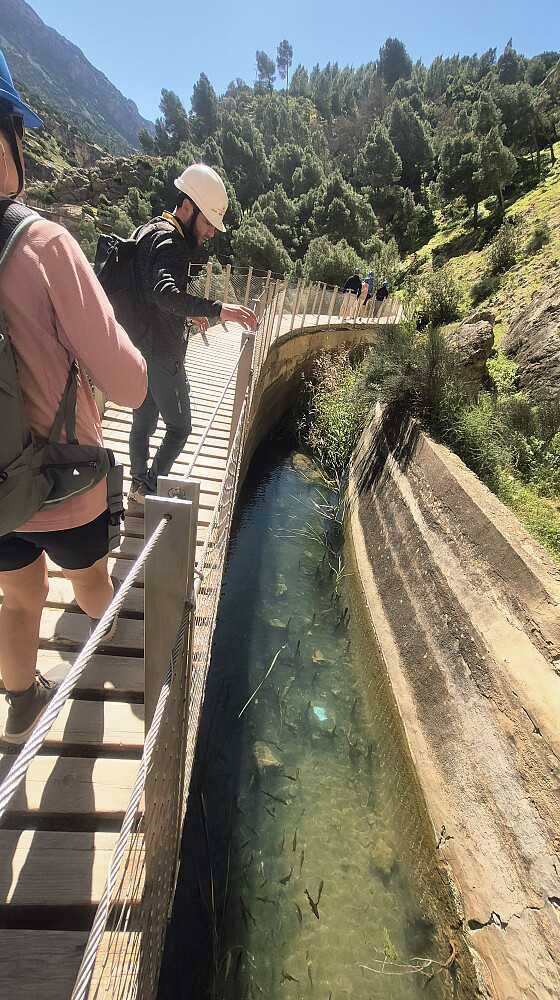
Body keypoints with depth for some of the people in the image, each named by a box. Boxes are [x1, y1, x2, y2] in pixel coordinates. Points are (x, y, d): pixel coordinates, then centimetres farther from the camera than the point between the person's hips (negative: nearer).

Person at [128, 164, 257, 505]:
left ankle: (139, 484, 34)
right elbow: (166, 294, -37)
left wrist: (189, 313, 20)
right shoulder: (170, 243, -17)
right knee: (179, 426, 2)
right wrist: (216, 309, -45)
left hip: (141, 348, 10)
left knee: (143, 421, 18)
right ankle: (150, 488, 12)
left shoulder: (150, 231, 16)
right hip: (163, 353, -10)